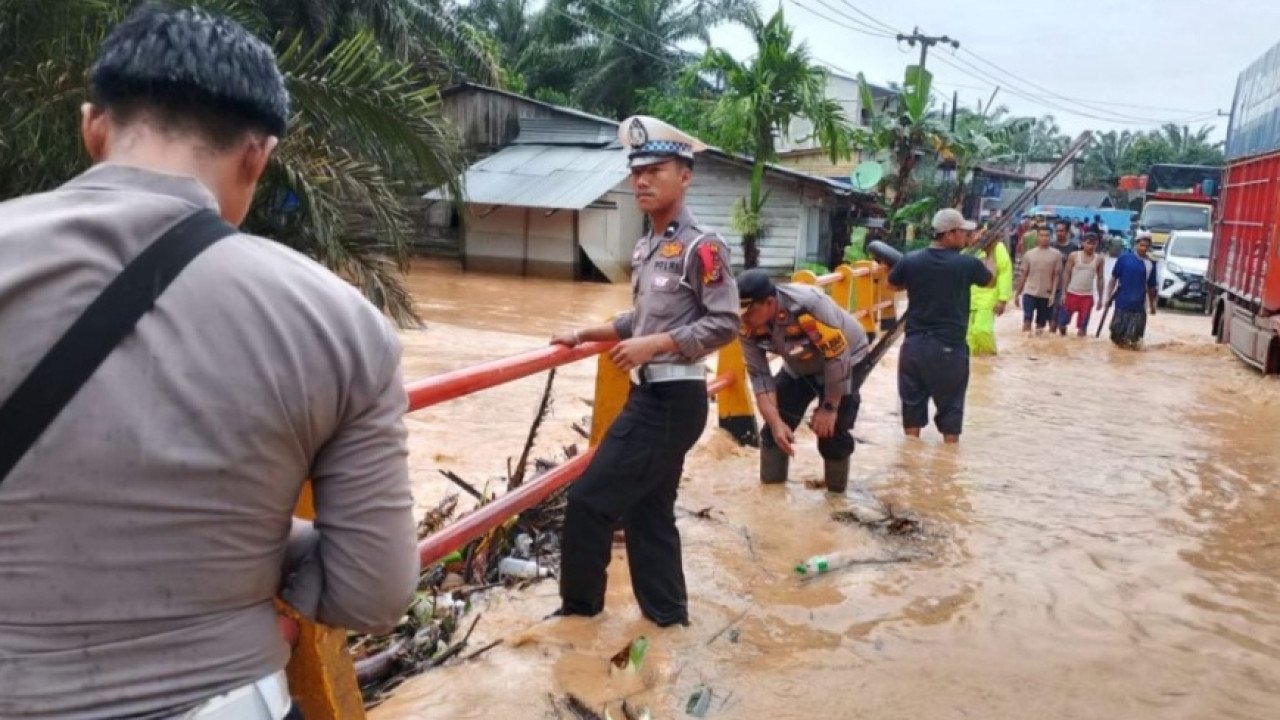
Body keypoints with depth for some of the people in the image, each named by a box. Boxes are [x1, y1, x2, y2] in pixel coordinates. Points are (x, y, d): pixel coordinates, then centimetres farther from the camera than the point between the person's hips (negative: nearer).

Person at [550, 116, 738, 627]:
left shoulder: (701, 246, -14)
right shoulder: (645, 248, 13)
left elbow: (725, 324, -17)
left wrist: (654, 346, -22)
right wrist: (584, 335, 16)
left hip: (675, 400, -9)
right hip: (647, 395, 9)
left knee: (589, 499, -5)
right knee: (647, 512, 14)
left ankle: (580, 605, 14)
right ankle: (666, 614, 26)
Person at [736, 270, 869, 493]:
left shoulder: (809, 305, -41)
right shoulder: (748, 325, -23)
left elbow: (837, 358, -29)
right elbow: (759, 375, -16)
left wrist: (829, 407, -20)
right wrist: (776, 422, -25)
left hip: (844, 359, -5)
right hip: (799, 367, 5)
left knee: (832, 433, -13)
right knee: (774, 429, -1)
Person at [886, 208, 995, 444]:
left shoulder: (911, 260, -5)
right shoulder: (967, 263, -10)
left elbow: (893, 284, 15)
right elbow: (990, 280, 12)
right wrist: (991, 251, 27)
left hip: (914, 344, 3)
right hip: (949, 347, -3)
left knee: (912, 403, 13)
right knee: (950, 406, 9)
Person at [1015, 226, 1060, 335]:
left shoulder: (1056, 255, 1)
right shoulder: (1029, 254, 4)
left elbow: (1056, 276, 0)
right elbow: (1023, 275, 8)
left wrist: (1053, 294, -8)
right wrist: (1017, 294, 8)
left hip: (1046, 294, 0)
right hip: (1029, 292, 0)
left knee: (1041, 324, 6)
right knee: (1027, 319, -13)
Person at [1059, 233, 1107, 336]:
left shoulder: (1099, 259, 2)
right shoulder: (1074, 256, -3)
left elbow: (1100, 278, 8)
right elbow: (1067, 274, 0)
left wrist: (1100, 298, 7)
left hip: (1087, 296, 1)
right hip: (1072, 293, -1)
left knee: (1082, 326, 0)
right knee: (1063, 322, 3)